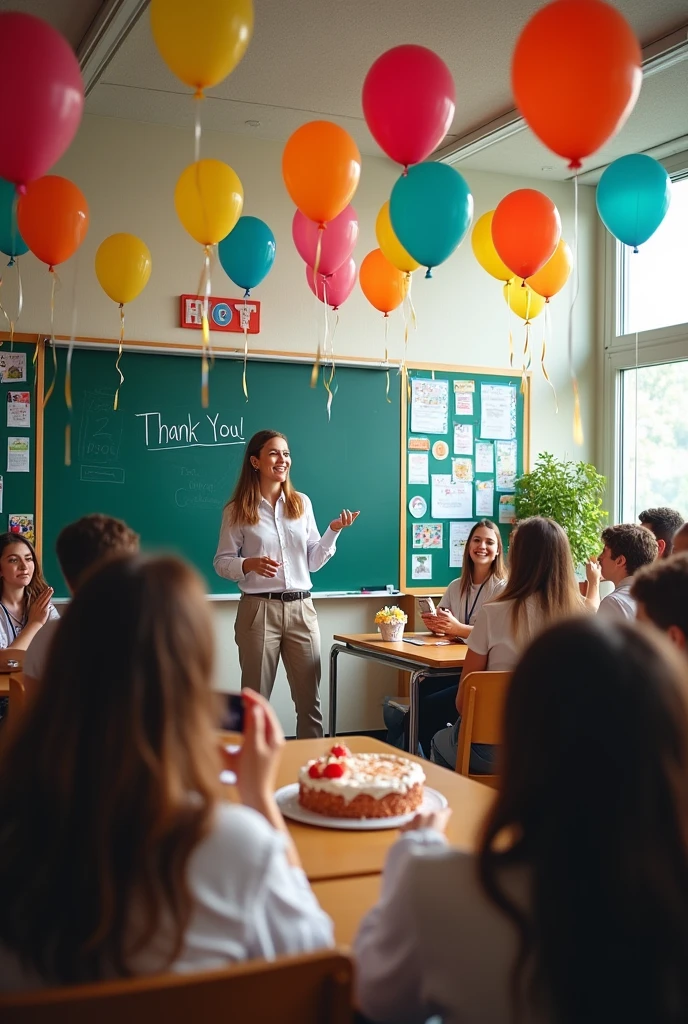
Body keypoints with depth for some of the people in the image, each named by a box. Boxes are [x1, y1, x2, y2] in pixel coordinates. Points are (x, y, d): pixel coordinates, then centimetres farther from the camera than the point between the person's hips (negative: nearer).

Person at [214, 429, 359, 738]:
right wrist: (250, 565, -19)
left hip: (301, 608, 3)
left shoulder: (302, 503, 9)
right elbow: (222, 562, -1)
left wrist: (333, 530, -3)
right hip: (258, 609, -3)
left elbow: (313, 562, 10)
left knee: (309, 700, 7)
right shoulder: (238, 510, -1)